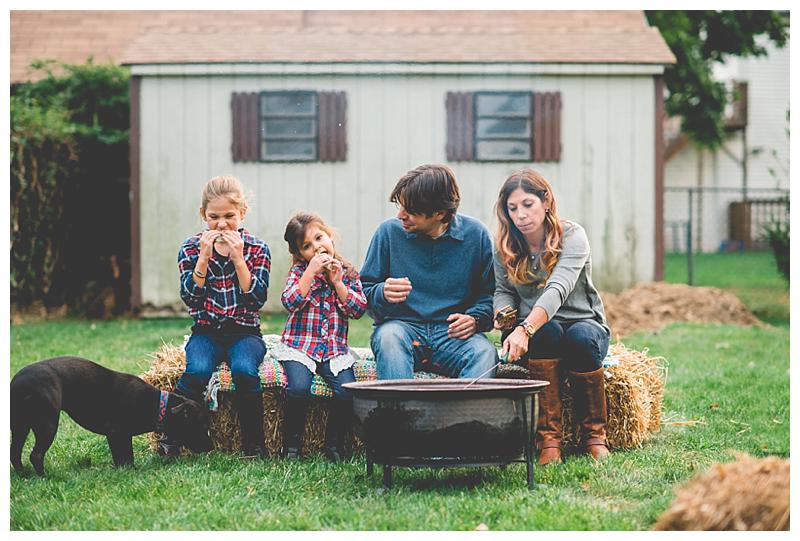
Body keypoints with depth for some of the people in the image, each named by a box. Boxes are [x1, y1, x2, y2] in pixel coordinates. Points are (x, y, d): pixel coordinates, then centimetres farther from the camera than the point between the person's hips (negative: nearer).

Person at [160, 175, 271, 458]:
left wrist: (238, 259, -16)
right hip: (206, 331, 1)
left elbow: (256, 299, -8)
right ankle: (172, 437, -18)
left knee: (244, 369, -33)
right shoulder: (190, 248, 4)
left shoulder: (257, 248, 2)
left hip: (245, 332, 0)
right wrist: (204, 257, -15)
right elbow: (191, 298, -6)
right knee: (198, 370, -32)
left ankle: (254, 444, -22)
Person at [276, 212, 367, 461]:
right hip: (299, 345, -2)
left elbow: (359, 309, 0)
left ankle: (334, 445, -3)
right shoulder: (299, 271, 3)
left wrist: (337, 281, -7)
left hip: (335, 349, 2)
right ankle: (291, 447, -12)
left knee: (347, 390, -22)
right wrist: (311, 272, -16)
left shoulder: (347, 272, 9)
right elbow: (290, 302, -14)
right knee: (299, 387, -29)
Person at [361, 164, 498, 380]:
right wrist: (383, 293, -16)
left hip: (453, 333, 0)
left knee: (484, 353, -32)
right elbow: (364, 292, 7)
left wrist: (475, 319, -10)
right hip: (402, 325, 0)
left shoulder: (475, 235, 3)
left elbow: (491, 294, 10)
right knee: (388, 337, -35)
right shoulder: (389, 232, 3)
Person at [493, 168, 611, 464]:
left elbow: (558, 289, -30)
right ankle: (548, 437, -36)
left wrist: (525, 328, -47)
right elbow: (502, 292, 7)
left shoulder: (572, 236, -14)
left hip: (584, 323, -2)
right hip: (536, 333, 2)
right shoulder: (505, 247, 1)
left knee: (582, 337, -37)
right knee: (548, 331, -34)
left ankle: (594, 434, -21)